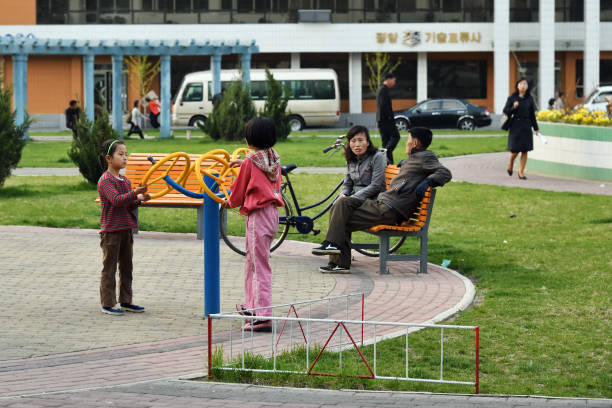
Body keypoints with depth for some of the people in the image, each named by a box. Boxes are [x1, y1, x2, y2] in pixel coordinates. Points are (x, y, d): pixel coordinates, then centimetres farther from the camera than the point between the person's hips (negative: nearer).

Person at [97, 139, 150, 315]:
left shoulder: (125, 180, 13)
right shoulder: (106, 180, -14)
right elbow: (116, 200, -27)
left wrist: (139, 199, -4)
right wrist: (134, 193, -39)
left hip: (126, 228, 8)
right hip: (111, 231, -8)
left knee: (126, 266, 13)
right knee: (109, 268, -2)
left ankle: (125, 301, 22)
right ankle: (108, 304, 2)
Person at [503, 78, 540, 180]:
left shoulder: (529, 99, 6)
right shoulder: (512, 98, 0)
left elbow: (532, 114, 10)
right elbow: (505, 111, 0)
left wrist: (536, 128, 9)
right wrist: (513, 107, -19)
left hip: (526, 126, 2)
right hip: (515, 126, -2)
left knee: (525, 150, -1)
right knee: (515, 150, -3)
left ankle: (521, 172, 7)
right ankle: (510, 166, 27)